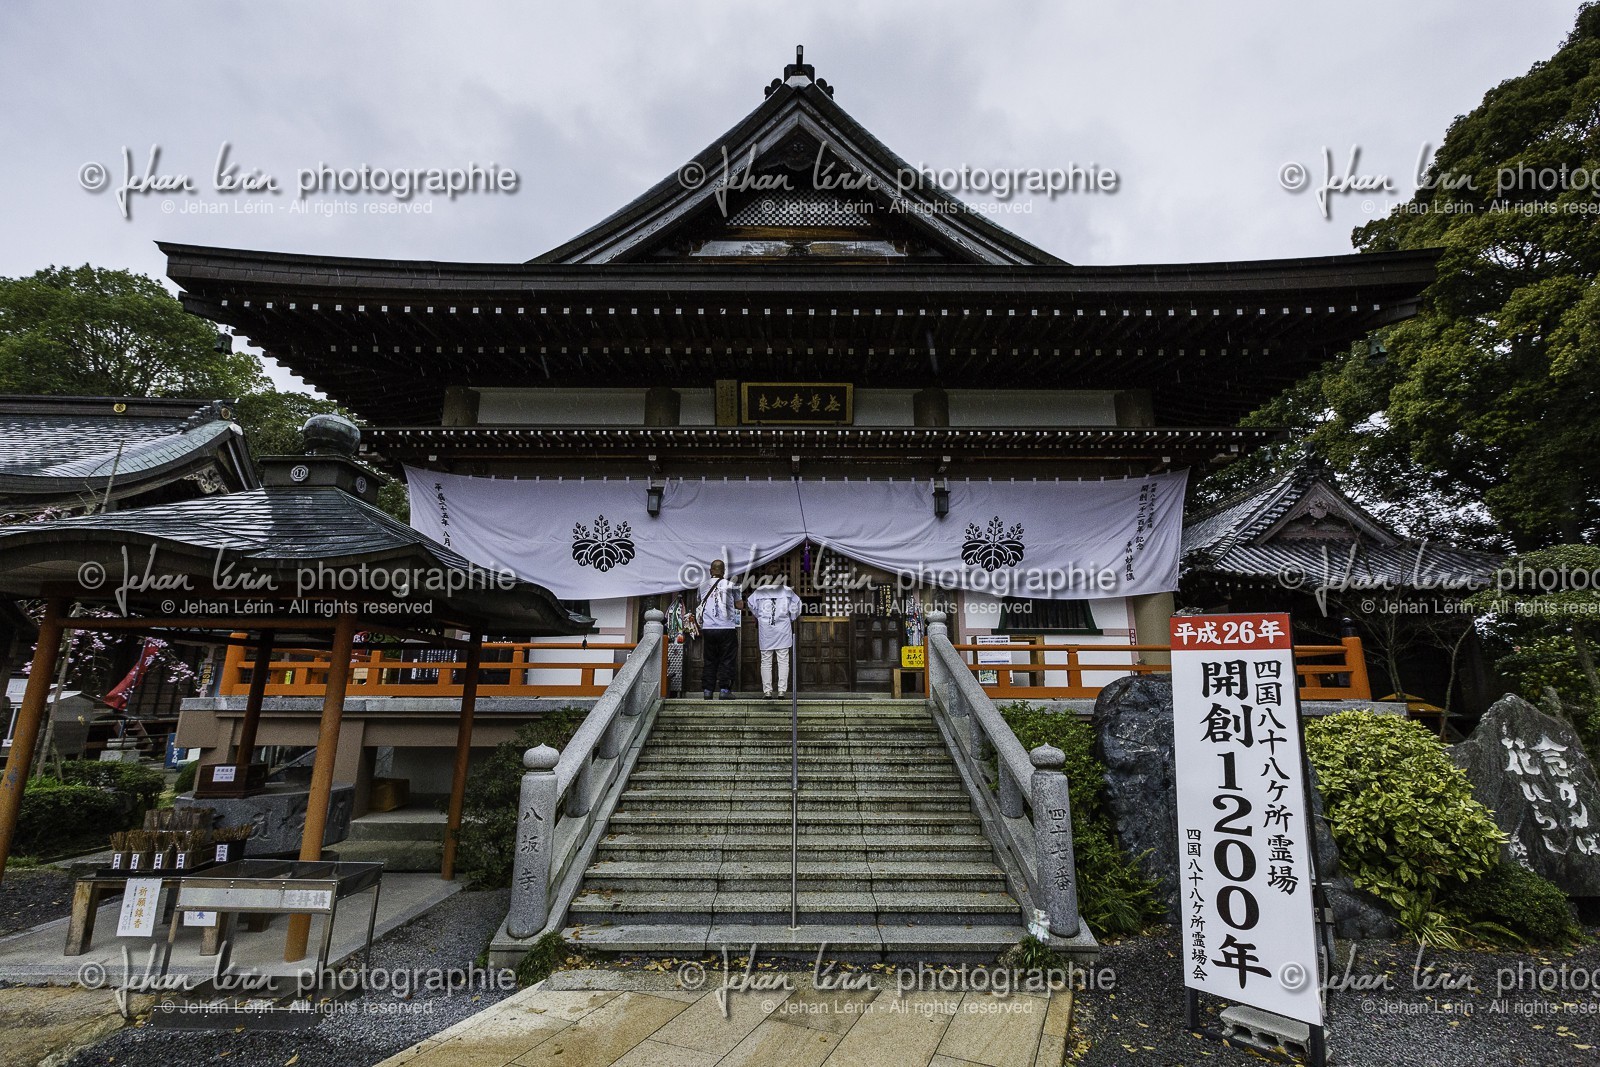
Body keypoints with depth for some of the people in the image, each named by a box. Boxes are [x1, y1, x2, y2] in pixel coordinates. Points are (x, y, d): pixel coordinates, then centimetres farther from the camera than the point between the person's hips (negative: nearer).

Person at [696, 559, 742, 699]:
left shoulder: (703, 585, 5)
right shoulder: (730, 585, -3)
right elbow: (740, 605, 5)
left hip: (707, 628, 3)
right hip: (727, 628, -3)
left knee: (709, 660, 10)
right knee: (727, 660, 5)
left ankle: (707, 689, 9)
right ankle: (724, 689, 1)